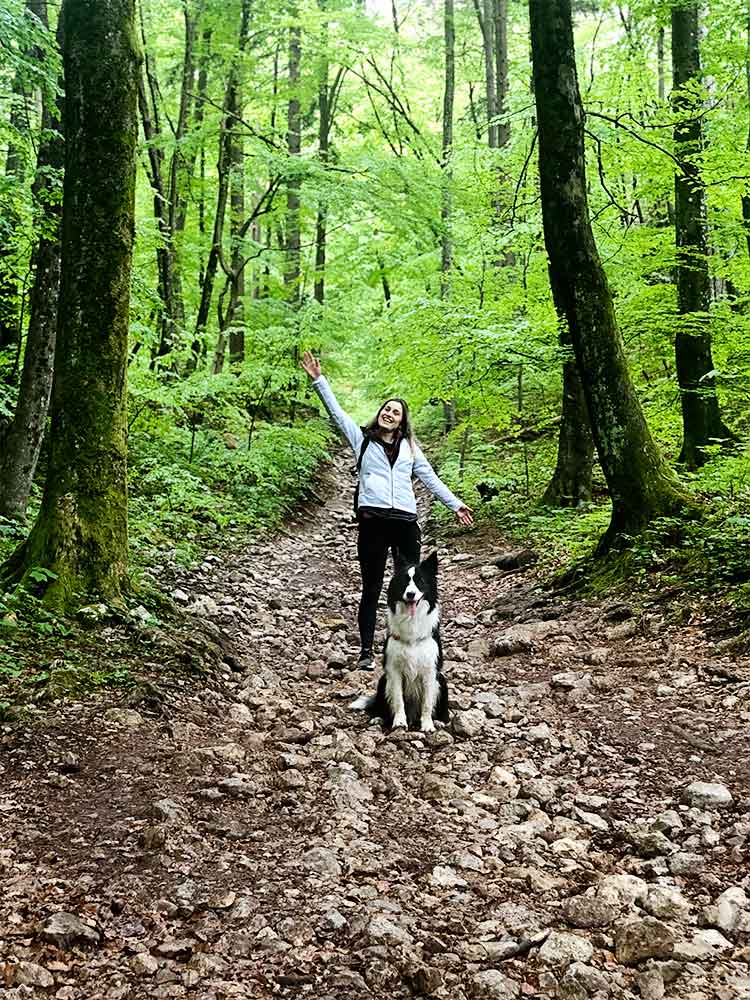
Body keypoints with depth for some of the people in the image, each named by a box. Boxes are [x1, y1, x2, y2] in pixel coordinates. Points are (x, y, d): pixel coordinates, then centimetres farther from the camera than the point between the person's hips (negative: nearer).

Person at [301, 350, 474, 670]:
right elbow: (336, 411, 11)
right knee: (371, 588, 0)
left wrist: (455, 504, 19)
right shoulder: (362, 439, 15)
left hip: (406, 521, 2)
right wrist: (318, 379, 4)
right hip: (373, 520, -2)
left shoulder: (409, 447, 20)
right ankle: (366, 651, 4)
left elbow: (430, 478, 22)